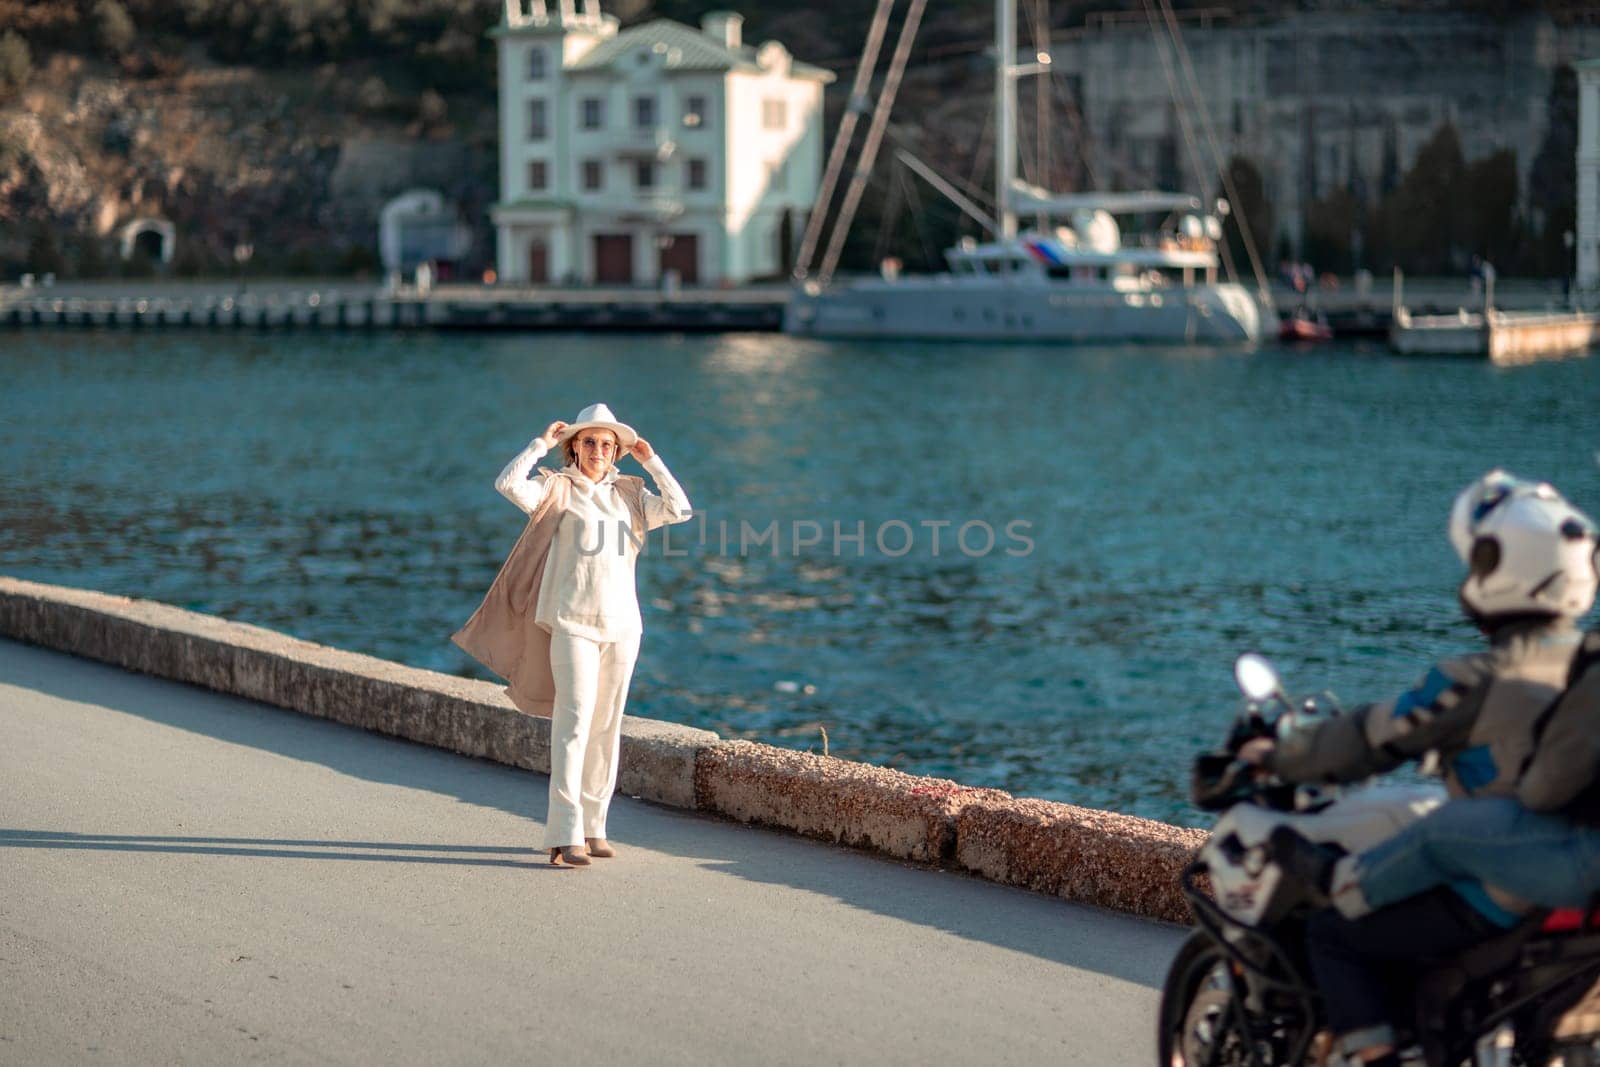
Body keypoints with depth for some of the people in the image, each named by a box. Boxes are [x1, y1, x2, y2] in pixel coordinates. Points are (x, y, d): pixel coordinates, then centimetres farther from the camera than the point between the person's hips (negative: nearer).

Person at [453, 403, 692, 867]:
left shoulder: (630, 494, 13)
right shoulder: (556, 489, 1)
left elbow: (679, 510, 4)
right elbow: (508, 484, -15)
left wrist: (651, 460, 4)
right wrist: (541, 443, -8)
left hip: (622, 623, 5)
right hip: (572, 622, -5)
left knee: (606, 727, 8)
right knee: (574, 722, -13)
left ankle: (593, 827, 16)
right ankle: (565, 836, -16)